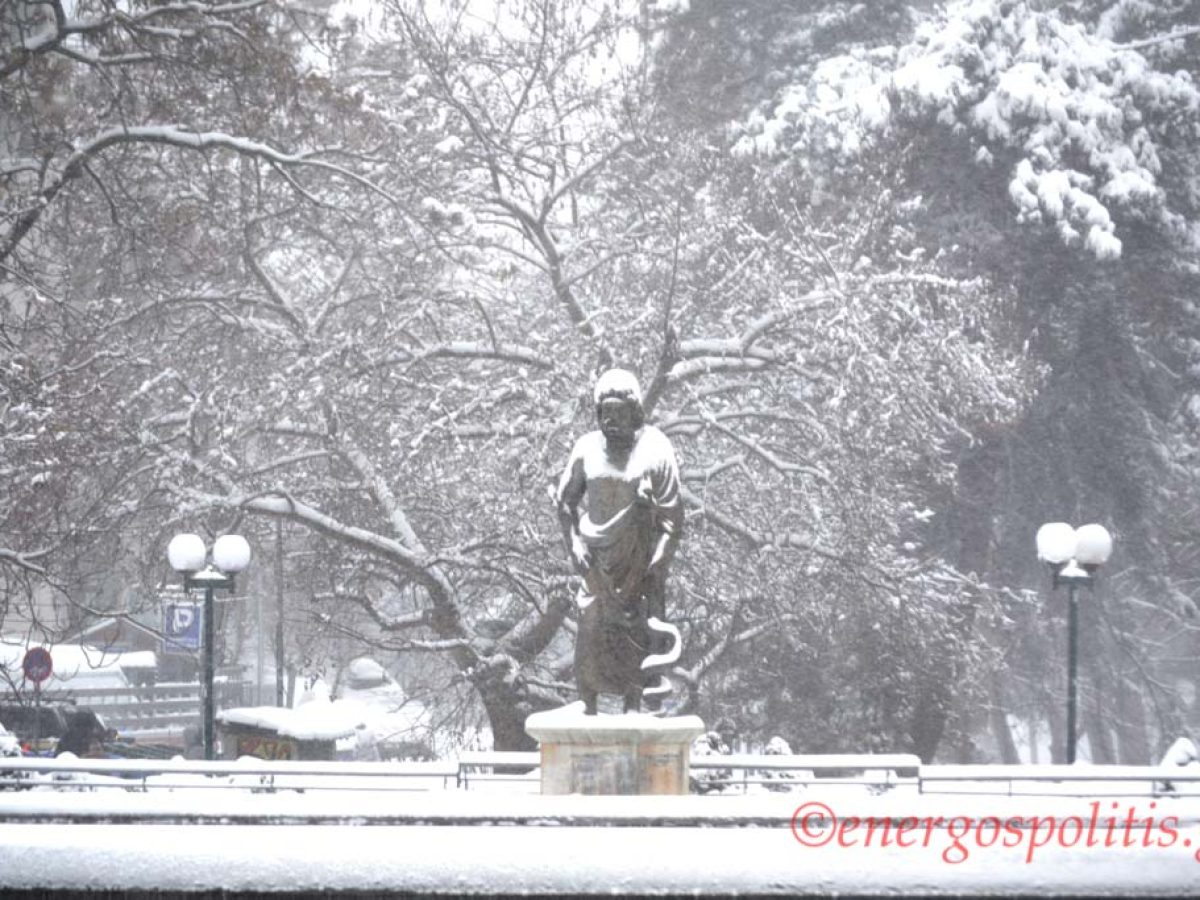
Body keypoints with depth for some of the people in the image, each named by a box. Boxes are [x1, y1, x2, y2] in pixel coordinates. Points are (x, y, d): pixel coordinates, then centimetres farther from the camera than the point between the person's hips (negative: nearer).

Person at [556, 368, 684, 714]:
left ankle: (633, 705, 2)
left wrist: (659, 558, -11)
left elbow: (672, 511, -5)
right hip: (596, 556, 2)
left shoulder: (654, 449, -7)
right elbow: (565, 499, 13)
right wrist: (574, 541, 2)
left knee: (634, 631, -3)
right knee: (590, 629, 0)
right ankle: (588, 708, 5)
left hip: (638, 555, -2)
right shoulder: (587, 448, 2)